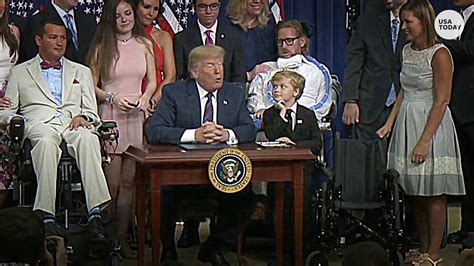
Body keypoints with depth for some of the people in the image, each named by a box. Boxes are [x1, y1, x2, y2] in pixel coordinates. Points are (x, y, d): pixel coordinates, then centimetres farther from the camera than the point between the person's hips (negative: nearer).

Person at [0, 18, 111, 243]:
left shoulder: (81, 72, 30)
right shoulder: (19, 72, 25)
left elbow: (91, 111, 21)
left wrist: (83, 117, -3)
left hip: (73, 124, 1)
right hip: (40, 124, -1)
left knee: (87, 138, -38)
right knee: (46, 140, -41)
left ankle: (96, 213, -50)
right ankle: (46, 216, -49)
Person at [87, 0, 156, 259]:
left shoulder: (144, 44, 11)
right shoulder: (102, 46, 3)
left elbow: (152, 81, 14)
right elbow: (91, 86, 3)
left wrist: (145, 98, -5)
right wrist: (112, 98, -12)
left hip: (137, 116, 3)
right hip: (110, 116, -2)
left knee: (128, 181, 3)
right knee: (112, 182, -5)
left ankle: (121, 236, 10)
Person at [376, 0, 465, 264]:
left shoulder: (439, 54, -13)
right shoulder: (408, 50, 11)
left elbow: (441, 101, -16)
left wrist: (424, 141, -19)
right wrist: (389, 124, 10)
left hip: (431, 124, -7)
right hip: (407, 123, 7)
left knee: (432, 194, -1)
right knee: (415, 194, 10)